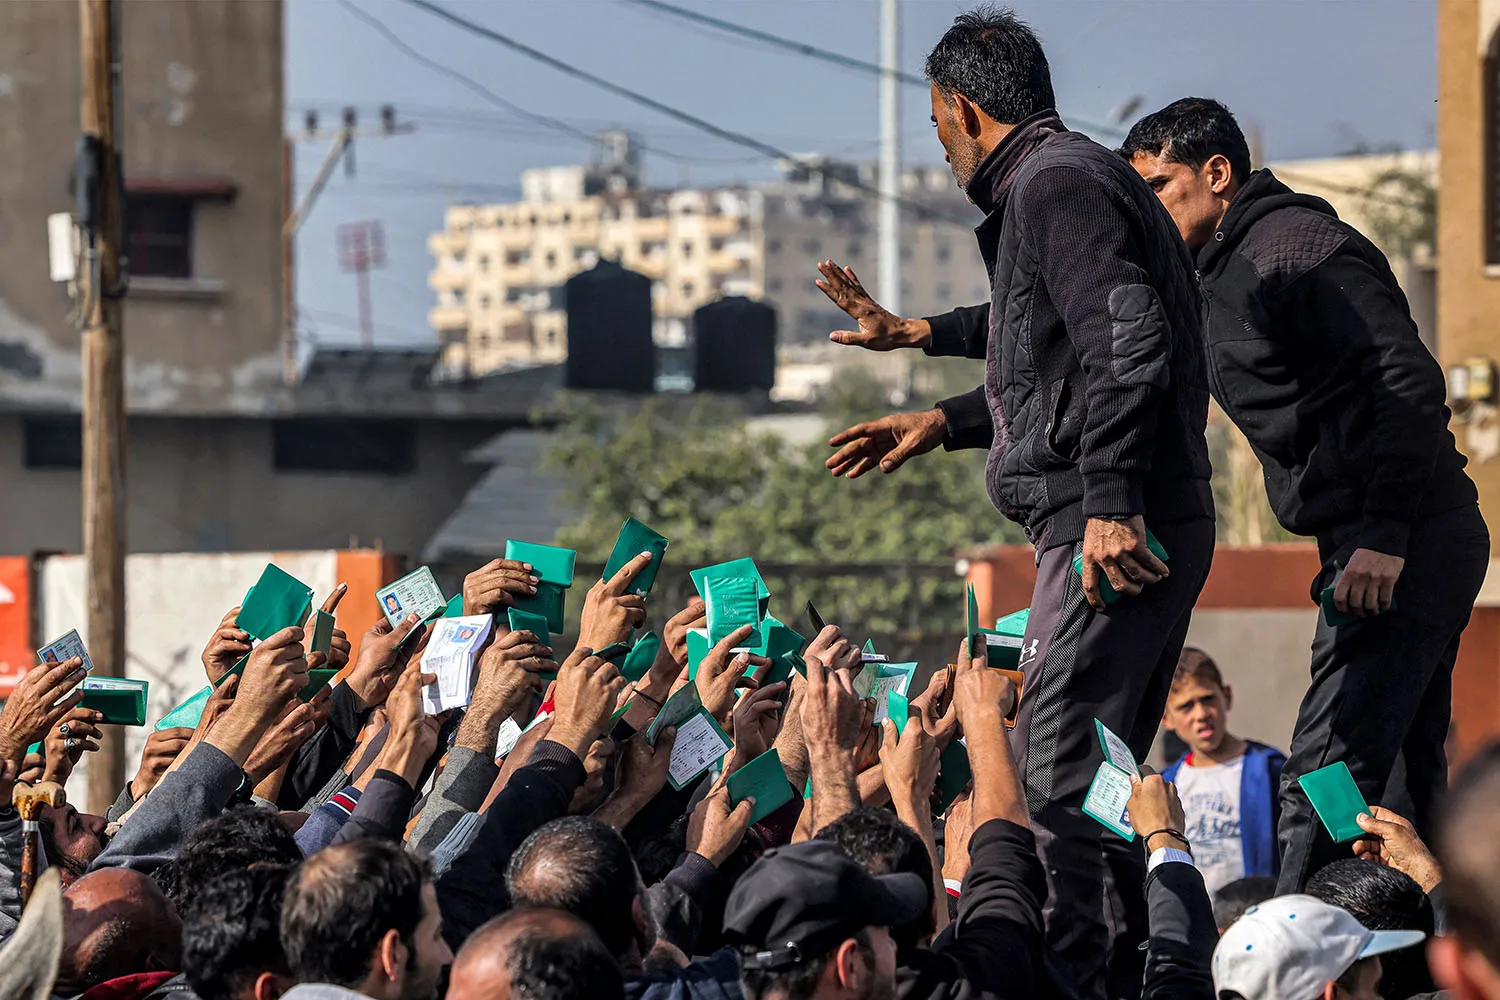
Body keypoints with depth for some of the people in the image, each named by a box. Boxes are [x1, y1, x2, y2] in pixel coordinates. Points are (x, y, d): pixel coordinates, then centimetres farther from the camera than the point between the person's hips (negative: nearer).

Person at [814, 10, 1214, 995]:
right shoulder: (1073, 177, 24)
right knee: (1096, 773, 14)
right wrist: (942, 422, 36)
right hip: (1141, 531, 11)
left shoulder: (1055, 183, -10)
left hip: (1111, 534, -11)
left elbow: (1125, 342, -23)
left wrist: (1110, 504, -26)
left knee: (1056, 772, -13)